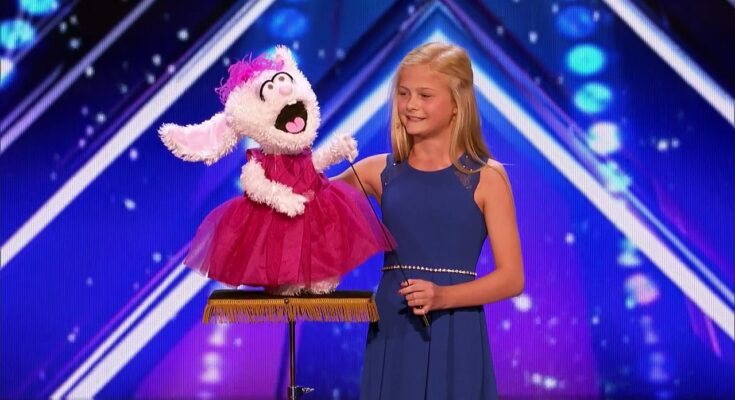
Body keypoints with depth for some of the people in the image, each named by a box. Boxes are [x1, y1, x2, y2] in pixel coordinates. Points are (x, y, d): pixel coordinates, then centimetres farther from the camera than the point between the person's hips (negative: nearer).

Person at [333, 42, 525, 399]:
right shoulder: (379, 172, 6)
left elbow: (511, 278, -5)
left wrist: (443, 296, -18)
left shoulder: (486, 177, -3)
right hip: (391, 336, 3)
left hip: (455, 340, -3)